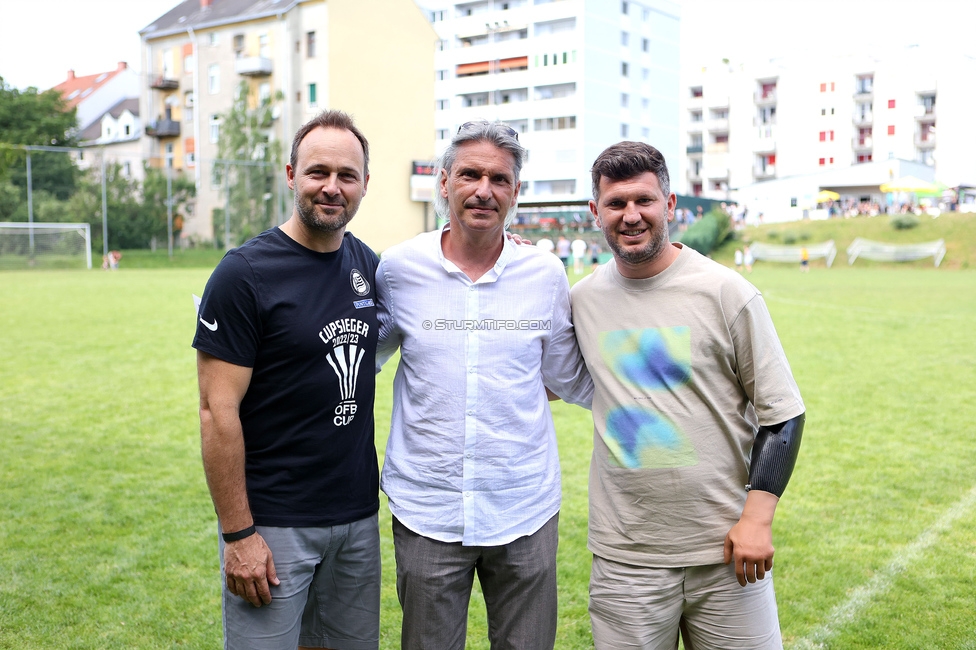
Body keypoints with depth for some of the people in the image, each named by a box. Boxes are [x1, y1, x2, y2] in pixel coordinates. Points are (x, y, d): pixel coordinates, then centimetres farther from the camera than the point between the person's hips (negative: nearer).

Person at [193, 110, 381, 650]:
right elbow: (218, 411, -14)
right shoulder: (244, 275, -13)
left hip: (358, 515, 6)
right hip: (273, 523, -5)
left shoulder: (368, 265, 5)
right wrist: (237, 533, -15)